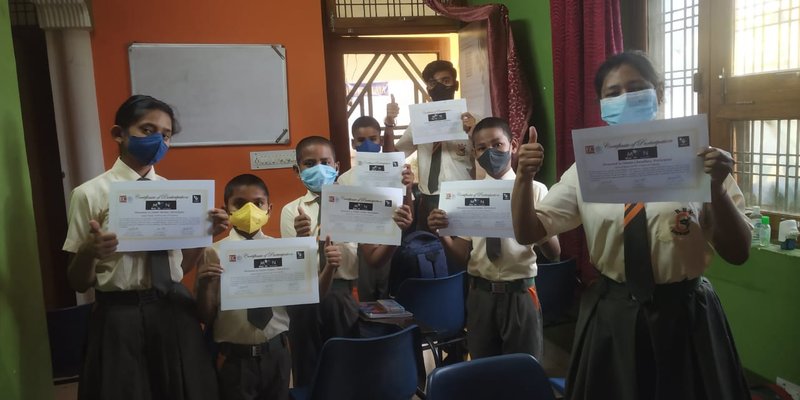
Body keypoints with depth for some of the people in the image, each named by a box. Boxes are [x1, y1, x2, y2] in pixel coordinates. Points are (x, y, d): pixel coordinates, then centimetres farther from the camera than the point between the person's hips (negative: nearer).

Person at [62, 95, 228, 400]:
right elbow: (79, 283, -2)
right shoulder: (90, 194, -6)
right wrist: (88, 253, -23)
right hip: (121, 319, -4)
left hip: (176, 312, 4)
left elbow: (180, 266, 10)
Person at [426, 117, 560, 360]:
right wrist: (440, 233, -18)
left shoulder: (534, 190, -4)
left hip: (520, 294, -2)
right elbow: (462, 255, 2)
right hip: (480, 295, 2)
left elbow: (554, 254, -8)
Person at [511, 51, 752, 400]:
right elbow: (528, 233, -1)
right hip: (611, 317, 2)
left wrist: (716, 186, -23)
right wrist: (524, 177, -19)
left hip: (685, 314, -1)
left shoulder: (697, 161, -7)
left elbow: (737, 253, -6)